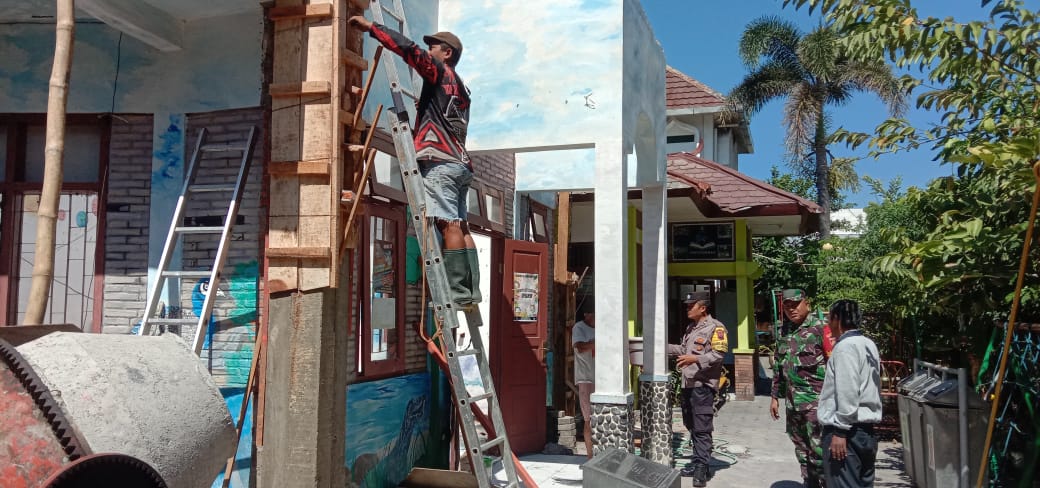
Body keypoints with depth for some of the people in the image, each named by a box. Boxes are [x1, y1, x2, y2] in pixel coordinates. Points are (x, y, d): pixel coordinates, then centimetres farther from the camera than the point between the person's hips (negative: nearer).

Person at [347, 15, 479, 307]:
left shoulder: (440, 72, 5)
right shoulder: (459, 88, 30)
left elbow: (409, 49, -9)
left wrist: (371, 27, -4)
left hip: (441, 162, -9)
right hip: (459, 163, 9)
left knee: (450, 226, -13)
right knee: (460, 227, 4)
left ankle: (460, 293, -17)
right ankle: (471, 290, 1)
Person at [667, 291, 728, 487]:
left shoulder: (715, 327, -9)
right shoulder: (691, 328, 19)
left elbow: (718, 354, -17)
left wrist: (696, 359, -26)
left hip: (703, 386, -9)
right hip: (688, 384, 9)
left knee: (702, 429, -8)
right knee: (692, 427, 16)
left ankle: (701, 469, -6)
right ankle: (697, 462, 26)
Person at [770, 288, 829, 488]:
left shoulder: (820, 328, -9)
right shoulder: (784, 332, 12)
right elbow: (778, 367, 19)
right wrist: (775, 396, 18)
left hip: (816, 401, -7)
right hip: (792, 402, 7)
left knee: (819, 452, -6)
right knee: (802, 451, 15)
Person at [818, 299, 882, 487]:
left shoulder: (846, 346, -14)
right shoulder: (869, 345, 13)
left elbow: (847, 393, -20)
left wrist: (840, 431, -19)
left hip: (847, 430, -9)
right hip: (866, 429, 9)